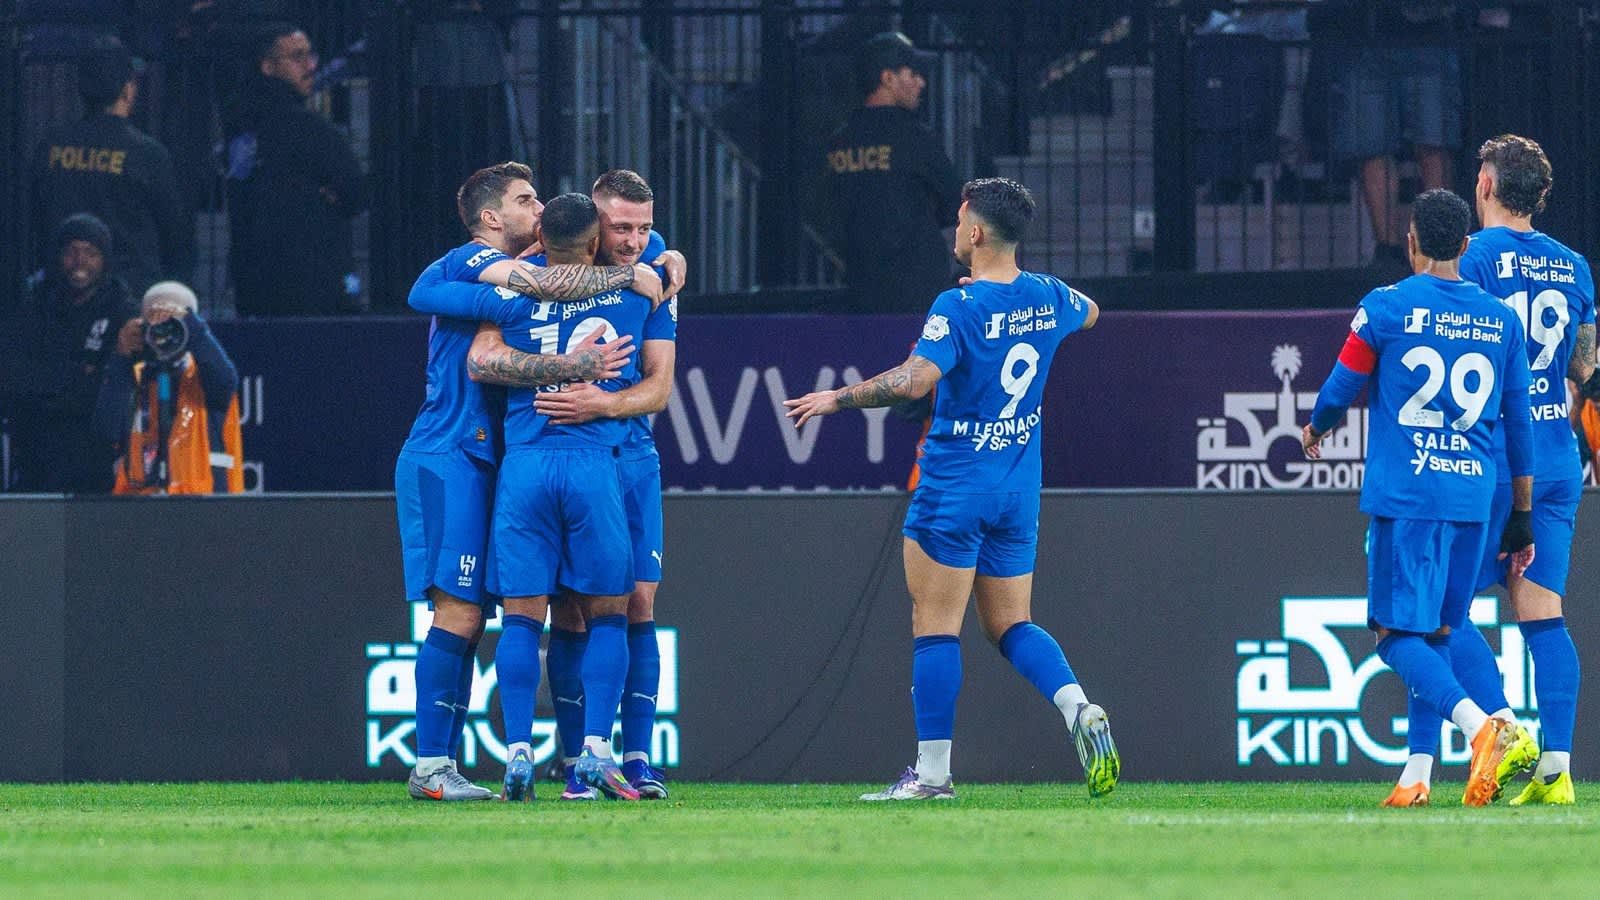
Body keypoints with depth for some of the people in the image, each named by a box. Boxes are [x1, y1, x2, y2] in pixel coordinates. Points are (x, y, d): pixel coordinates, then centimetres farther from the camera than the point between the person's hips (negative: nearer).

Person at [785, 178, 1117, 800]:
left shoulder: (960, 307, -16)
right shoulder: (1047, 299, 5)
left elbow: (915, 379, -26)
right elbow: (1089, 313, 28)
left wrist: (836, 399, -16)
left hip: (955, 488, -7)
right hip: (1019, 493, 7)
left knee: (935, 627, -1)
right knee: (1011, 626, 13)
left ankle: (931, 771, -1)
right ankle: (1078, 709, -11)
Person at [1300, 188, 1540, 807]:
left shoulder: (1386, 309, -3)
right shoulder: (1500, 321, 9)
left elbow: (1338, 393, 3)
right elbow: (1519, 427, 12)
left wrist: (1314, 429, 26)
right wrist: (1522, 519, 19)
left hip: (1404, 495, -4)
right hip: (1473, 497, 4)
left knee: (1398, 634, -5)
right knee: (1438, 634, 14)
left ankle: (1481, 727, -28)